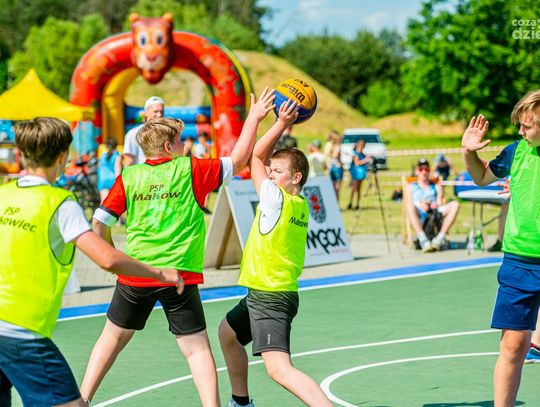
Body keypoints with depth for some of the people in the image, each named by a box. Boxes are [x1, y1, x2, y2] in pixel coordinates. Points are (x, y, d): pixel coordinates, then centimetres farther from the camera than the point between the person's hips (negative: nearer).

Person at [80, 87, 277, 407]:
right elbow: (238, 161, 6)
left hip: (134, 273, 3)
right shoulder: (191, 170, -2)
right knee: (197, 348, 3)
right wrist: (254, 119, 15)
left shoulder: (129, 177, 4)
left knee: (112, 338, 18)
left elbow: (99, 223, 4)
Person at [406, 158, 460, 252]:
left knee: (455, 204, -26)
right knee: (410, 207, -37)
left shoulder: (437, 186, 32)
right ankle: (423, 239, -50)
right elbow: (409, 203, 9)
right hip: (419, 217, -2)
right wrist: (420, 205, -14)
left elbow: (440, 203, 15)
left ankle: (440, 238, -36)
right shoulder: (411, 187, 27)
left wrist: (436, 205, -10)